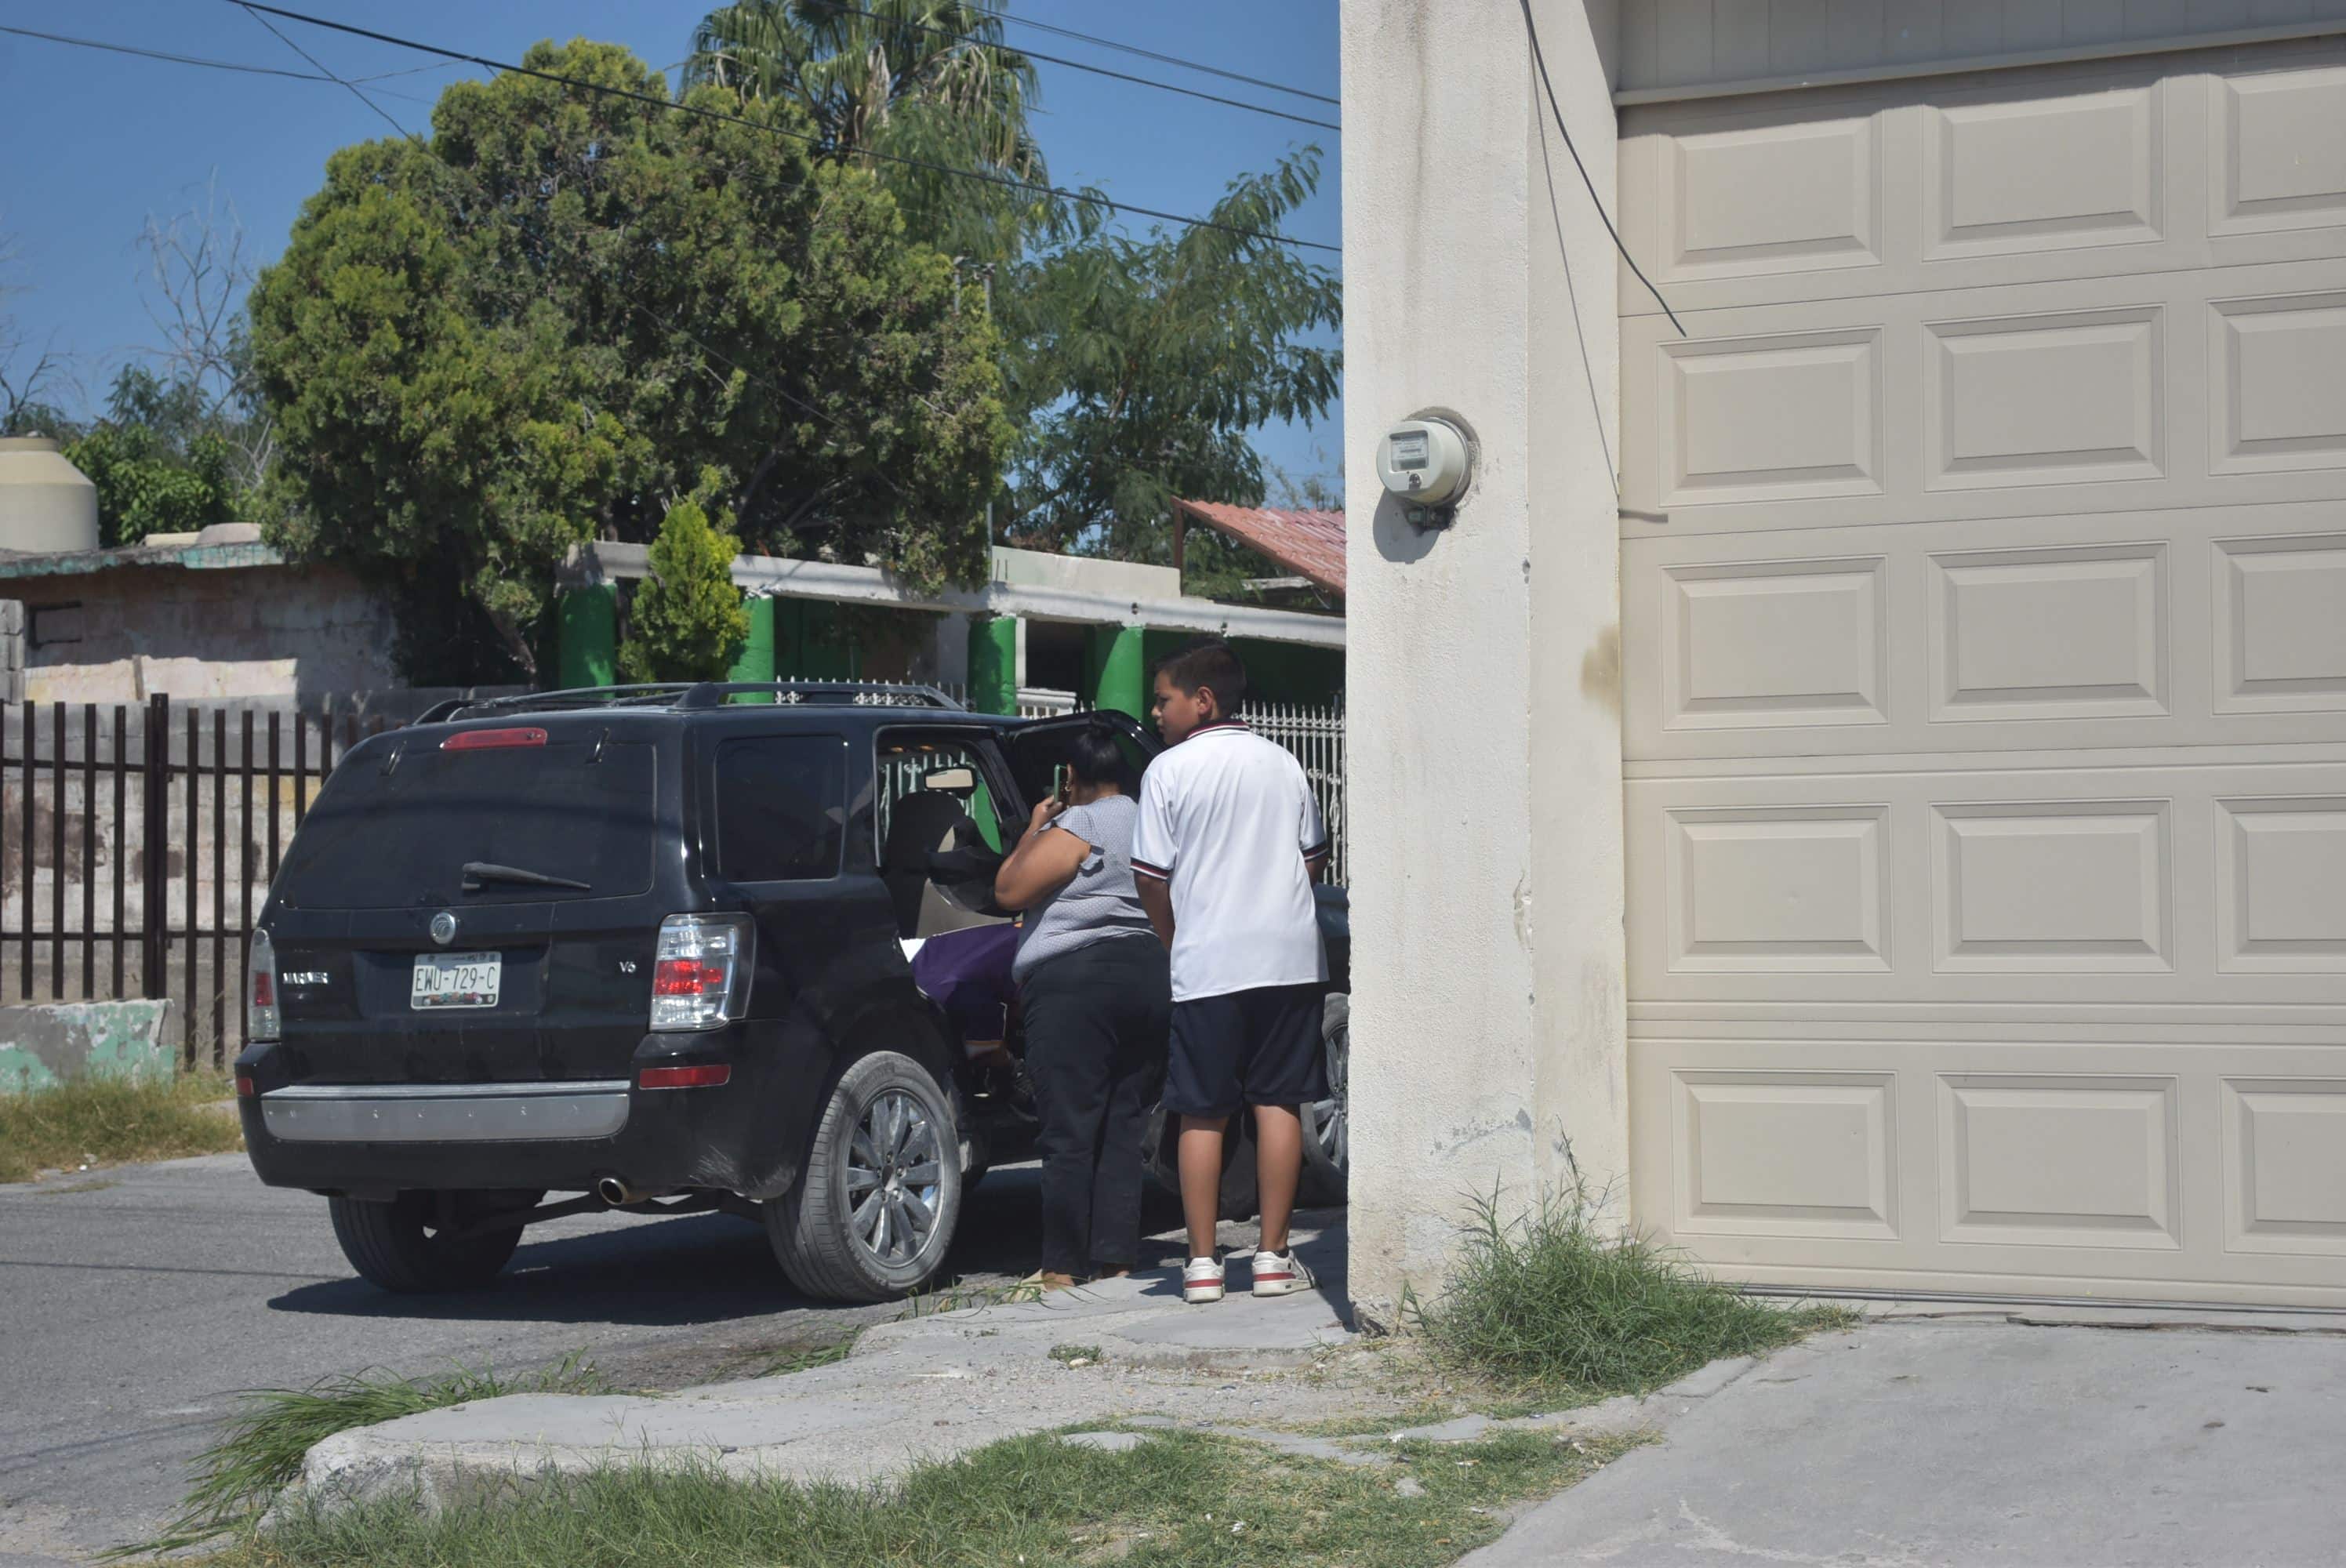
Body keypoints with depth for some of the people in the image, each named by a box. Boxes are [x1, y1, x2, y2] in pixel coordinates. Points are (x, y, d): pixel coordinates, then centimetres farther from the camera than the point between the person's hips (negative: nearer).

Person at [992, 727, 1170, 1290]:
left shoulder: (1073, 829, -9)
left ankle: (1063, 1266, -5)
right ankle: (1116, 1257, 8)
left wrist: (1034, 830, 3)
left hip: (1074, 982, -7)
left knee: (1069, 1134, -5)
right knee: (1123, 1129, 10)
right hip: (1153, 980, 7)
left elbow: (1008, 892, -10)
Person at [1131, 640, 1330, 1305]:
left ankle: (1202, 1263, 3)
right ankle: (1273, 1256, 4)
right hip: (1289, 957, 3)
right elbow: (1315, 859, 14)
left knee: (1202, 1114, 3)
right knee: (1278, 1101, 5)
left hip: (1207, 967, -3)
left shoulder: (1169, 771, -4)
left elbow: (1152, 879, -4)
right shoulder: (1283, 764, 9)